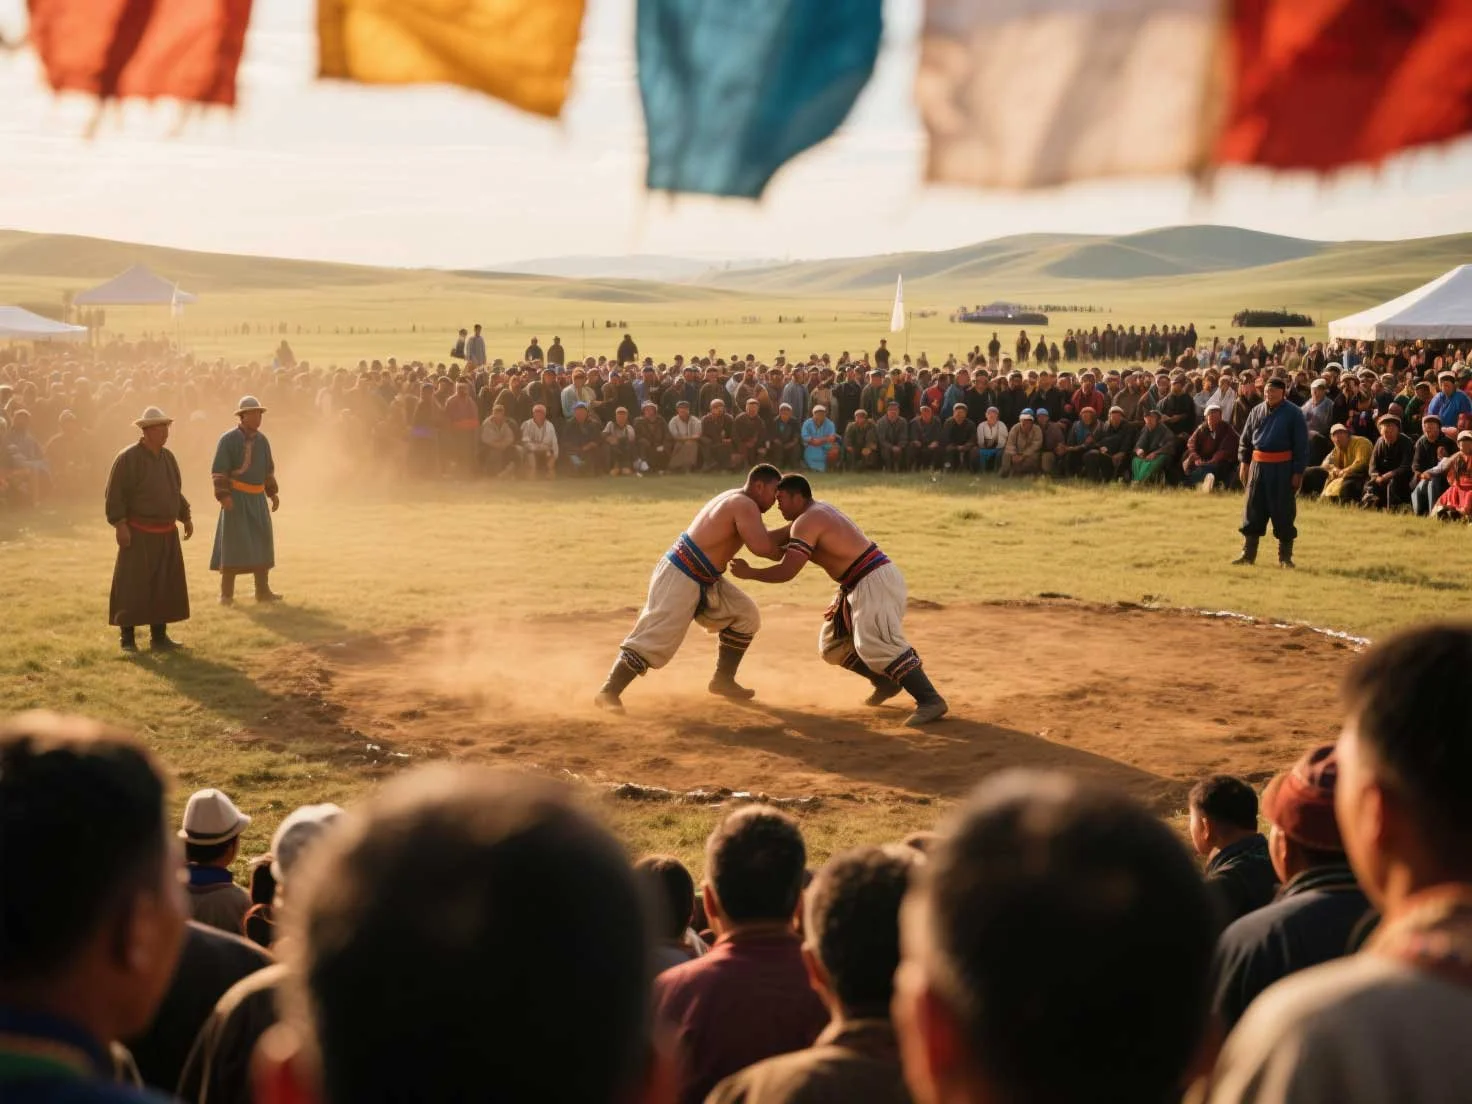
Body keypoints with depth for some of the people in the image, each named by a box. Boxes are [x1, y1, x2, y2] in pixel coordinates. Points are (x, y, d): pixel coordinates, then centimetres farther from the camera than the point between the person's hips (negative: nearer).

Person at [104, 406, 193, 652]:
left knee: (165, 586, 9)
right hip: (138, 535, -7)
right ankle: (127, 638, 5)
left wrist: (186, 516, 14)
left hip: (167, 535, 7)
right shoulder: (128, 458, -11)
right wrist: (120, 524, -18)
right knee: (132, 586, -3)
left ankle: (159, 636, 18)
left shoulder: (168, 457, 10)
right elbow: (114, 494, -12)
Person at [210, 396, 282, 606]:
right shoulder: (229, 439, -9)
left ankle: (263, 590, 14)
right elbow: (218, 470, -12)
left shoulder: (262, 440, 10)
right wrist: (223, 495, -21)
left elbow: (268, 468, 20)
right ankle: (226, 593, -1)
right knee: (232, 543, -6)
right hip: (236, 497, -6)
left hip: (257, 498, 6)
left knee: (262, 541, 6)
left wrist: (273, 493, 13)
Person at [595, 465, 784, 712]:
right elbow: (760, 546, -26)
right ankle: (608, 693, -14)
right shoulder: (745, 505, -14)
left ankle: (723, 680, 20)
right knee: (656, 639, -14)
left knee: (745, 615, 14)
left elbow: (759, 538, 24)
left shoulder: (735, 500, 17)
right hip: (680, 578, -10)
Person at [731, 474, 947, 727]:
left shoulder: (807, 522, -14)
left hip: (874, 582, -11)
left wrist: (748, 572, -10)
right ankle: (885, 682, 22)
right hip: (859, 585, 11)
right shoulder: (820, 509, 16)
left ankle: (930, 701, -28)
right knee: (834, 644, 18)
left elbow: (787, 572, -20)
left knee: (874, 645, -23)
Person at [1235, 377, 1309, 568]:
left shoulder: (1293, 413, -3)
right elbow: (1245, 438, 17)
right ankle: (1248, 553, 12)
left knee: (1283, 513, 1)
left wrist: (1298, 472, -9)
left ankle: (1285, 556, 11)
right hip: (1258, 465, 4)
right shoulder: (1257, 411, 10)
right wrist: (1243, 461, 6)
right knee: (1253, 509, 5)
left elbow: (1302, 444, -4)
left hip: (1283, 467, -4)